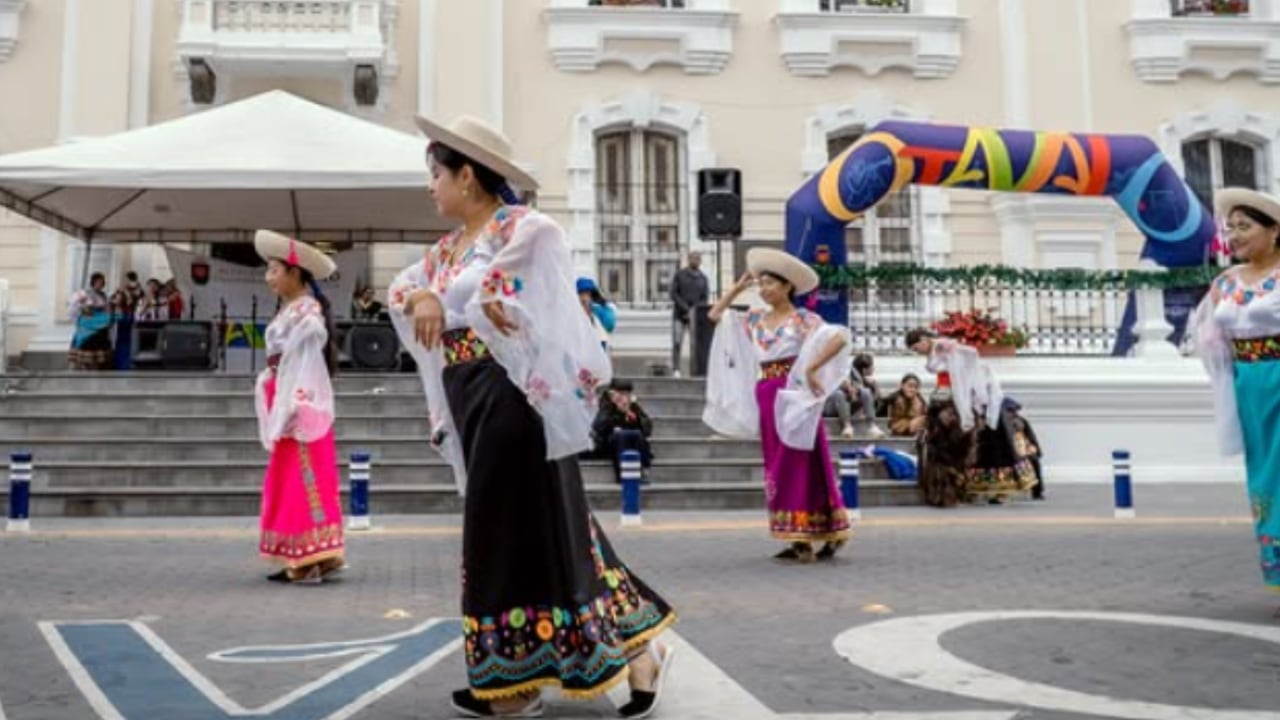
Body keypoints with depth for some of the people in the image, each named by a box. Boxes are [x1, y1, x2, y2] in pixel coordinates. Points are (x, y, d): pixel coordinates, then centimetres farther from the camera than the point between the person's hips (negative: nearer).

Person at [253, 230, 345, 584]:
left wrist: (291, 410, -22)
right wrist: (278, 412, 15)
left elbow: (304, 363, -19)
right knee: (290, 480, 11)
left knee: (303, 479, -7)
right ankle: (303, 557, 17)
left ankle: (311, 559, -3)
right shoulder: (290, 311, 16)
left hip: (302, 405, -10)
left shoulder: (307, 313, -13)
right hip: (288, 403, 10)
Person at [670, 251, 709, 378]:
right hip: (679, 315, -1)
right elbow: (673, 294, -2)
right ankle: (675, 369, -6)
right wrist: (686, 309, -11)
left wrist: (694, 312, -10)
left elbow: (705, 299, 6)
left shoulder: (703, 278, 10)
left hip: (695, 317, 1)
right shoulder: (679, 274, 5)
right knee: (677, 343, -7)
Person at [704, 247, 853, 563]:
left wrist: (811, 368, -21)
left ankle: (807, 539, -1)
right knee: (779, 467, 7)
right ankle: (799, 539, 14)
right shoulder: (755, 319, 11)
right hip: (765, 398, 6)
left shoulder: (803, 319, -6)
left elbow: (840, 337, -19)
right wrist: (738, 287, 10)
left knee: (799, 465, -5)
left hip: (792, 397, -6)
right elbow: (715, 315, 17)